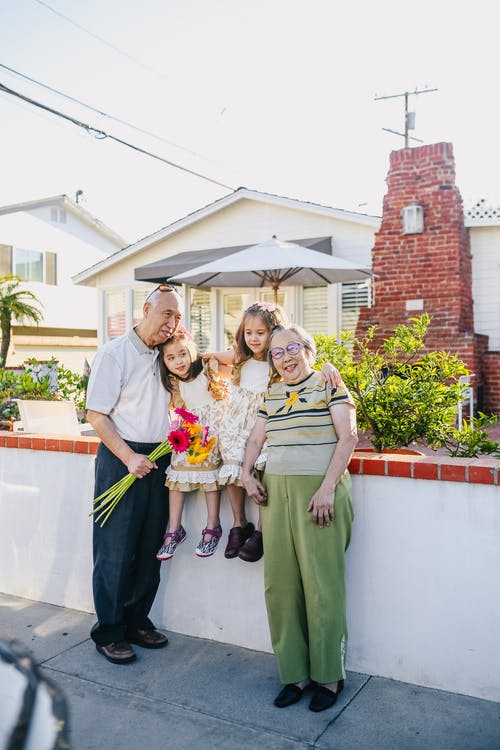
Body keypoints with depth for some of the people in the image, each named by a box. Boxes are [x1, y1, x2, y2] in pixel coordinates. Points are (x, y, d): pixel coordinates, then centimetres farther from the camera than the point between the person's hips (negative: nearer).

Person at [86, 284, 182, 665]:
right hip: (122, 457, -6)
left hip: (158, 459, 6)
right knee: (116, 549, 1)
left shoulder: (163, 356, 10)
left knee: (150, 545, 12)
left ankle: (137, 620, 27)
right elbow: (96, 415, -12)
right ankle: (109, 632, 15)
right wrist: (129, 457, -20)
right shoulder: (114, 354, -9)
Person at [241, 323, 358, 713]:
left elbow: (348, 436, -8)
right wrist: (247, 475, 3)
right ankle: (295, 672, 19)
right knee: (280, 582, 5)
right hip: (276, 491, 6)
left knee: (321, 583, -2)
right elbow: (256, 437, 20)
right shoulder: (271, 393, 17)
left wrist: (327, 488, -15)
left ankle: (328, 676, 15)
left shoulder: (329, 384, 0)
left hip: (320, 490, -5)